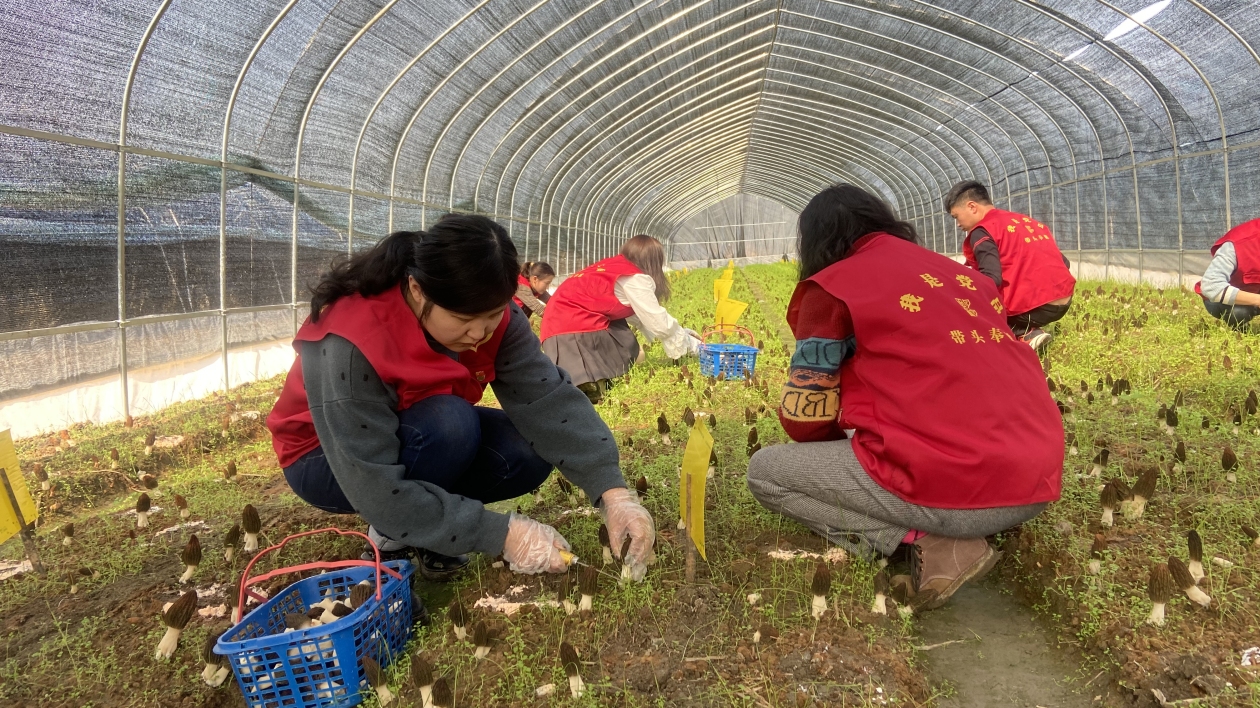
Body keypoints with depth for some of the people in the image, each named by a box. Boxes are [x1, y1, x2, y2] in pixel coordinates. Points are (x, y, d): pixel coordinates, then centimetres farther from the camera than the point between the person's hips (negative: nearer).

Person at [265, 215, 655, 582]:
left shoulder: (487, 313, -20)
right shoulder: (350, 345, -37)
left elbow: (547, 398, -28)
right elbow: (378, 491, -38)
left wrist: (611, 490, -40)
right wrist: (502, 533, -40)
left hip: (431, 436, 6)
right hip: (329, 459, -6)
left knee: (531, 452, -19)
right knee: (449, 424, -35)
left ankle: (425, 531, 2)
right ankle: (394, 538, -9)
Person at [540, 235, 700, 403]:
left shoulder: (613, 268, 20)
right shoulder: (635, 278, -7)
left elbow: (638, 314, 22)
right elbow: (658, 321, -4)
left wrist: (678, 333, 25)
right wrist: (688, 343, 12)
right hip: (575, 329, -10)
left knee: (635, 355, 14)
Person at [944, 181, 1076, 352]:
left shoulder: (982, 231, -4)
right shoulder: (1028, 221, 19)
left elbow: (991, 279, -17)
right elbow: (1063, 261, 19)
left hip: (1031, 306, -8)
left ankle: (1025, 336, -7)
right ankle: (1029, 332, 8)